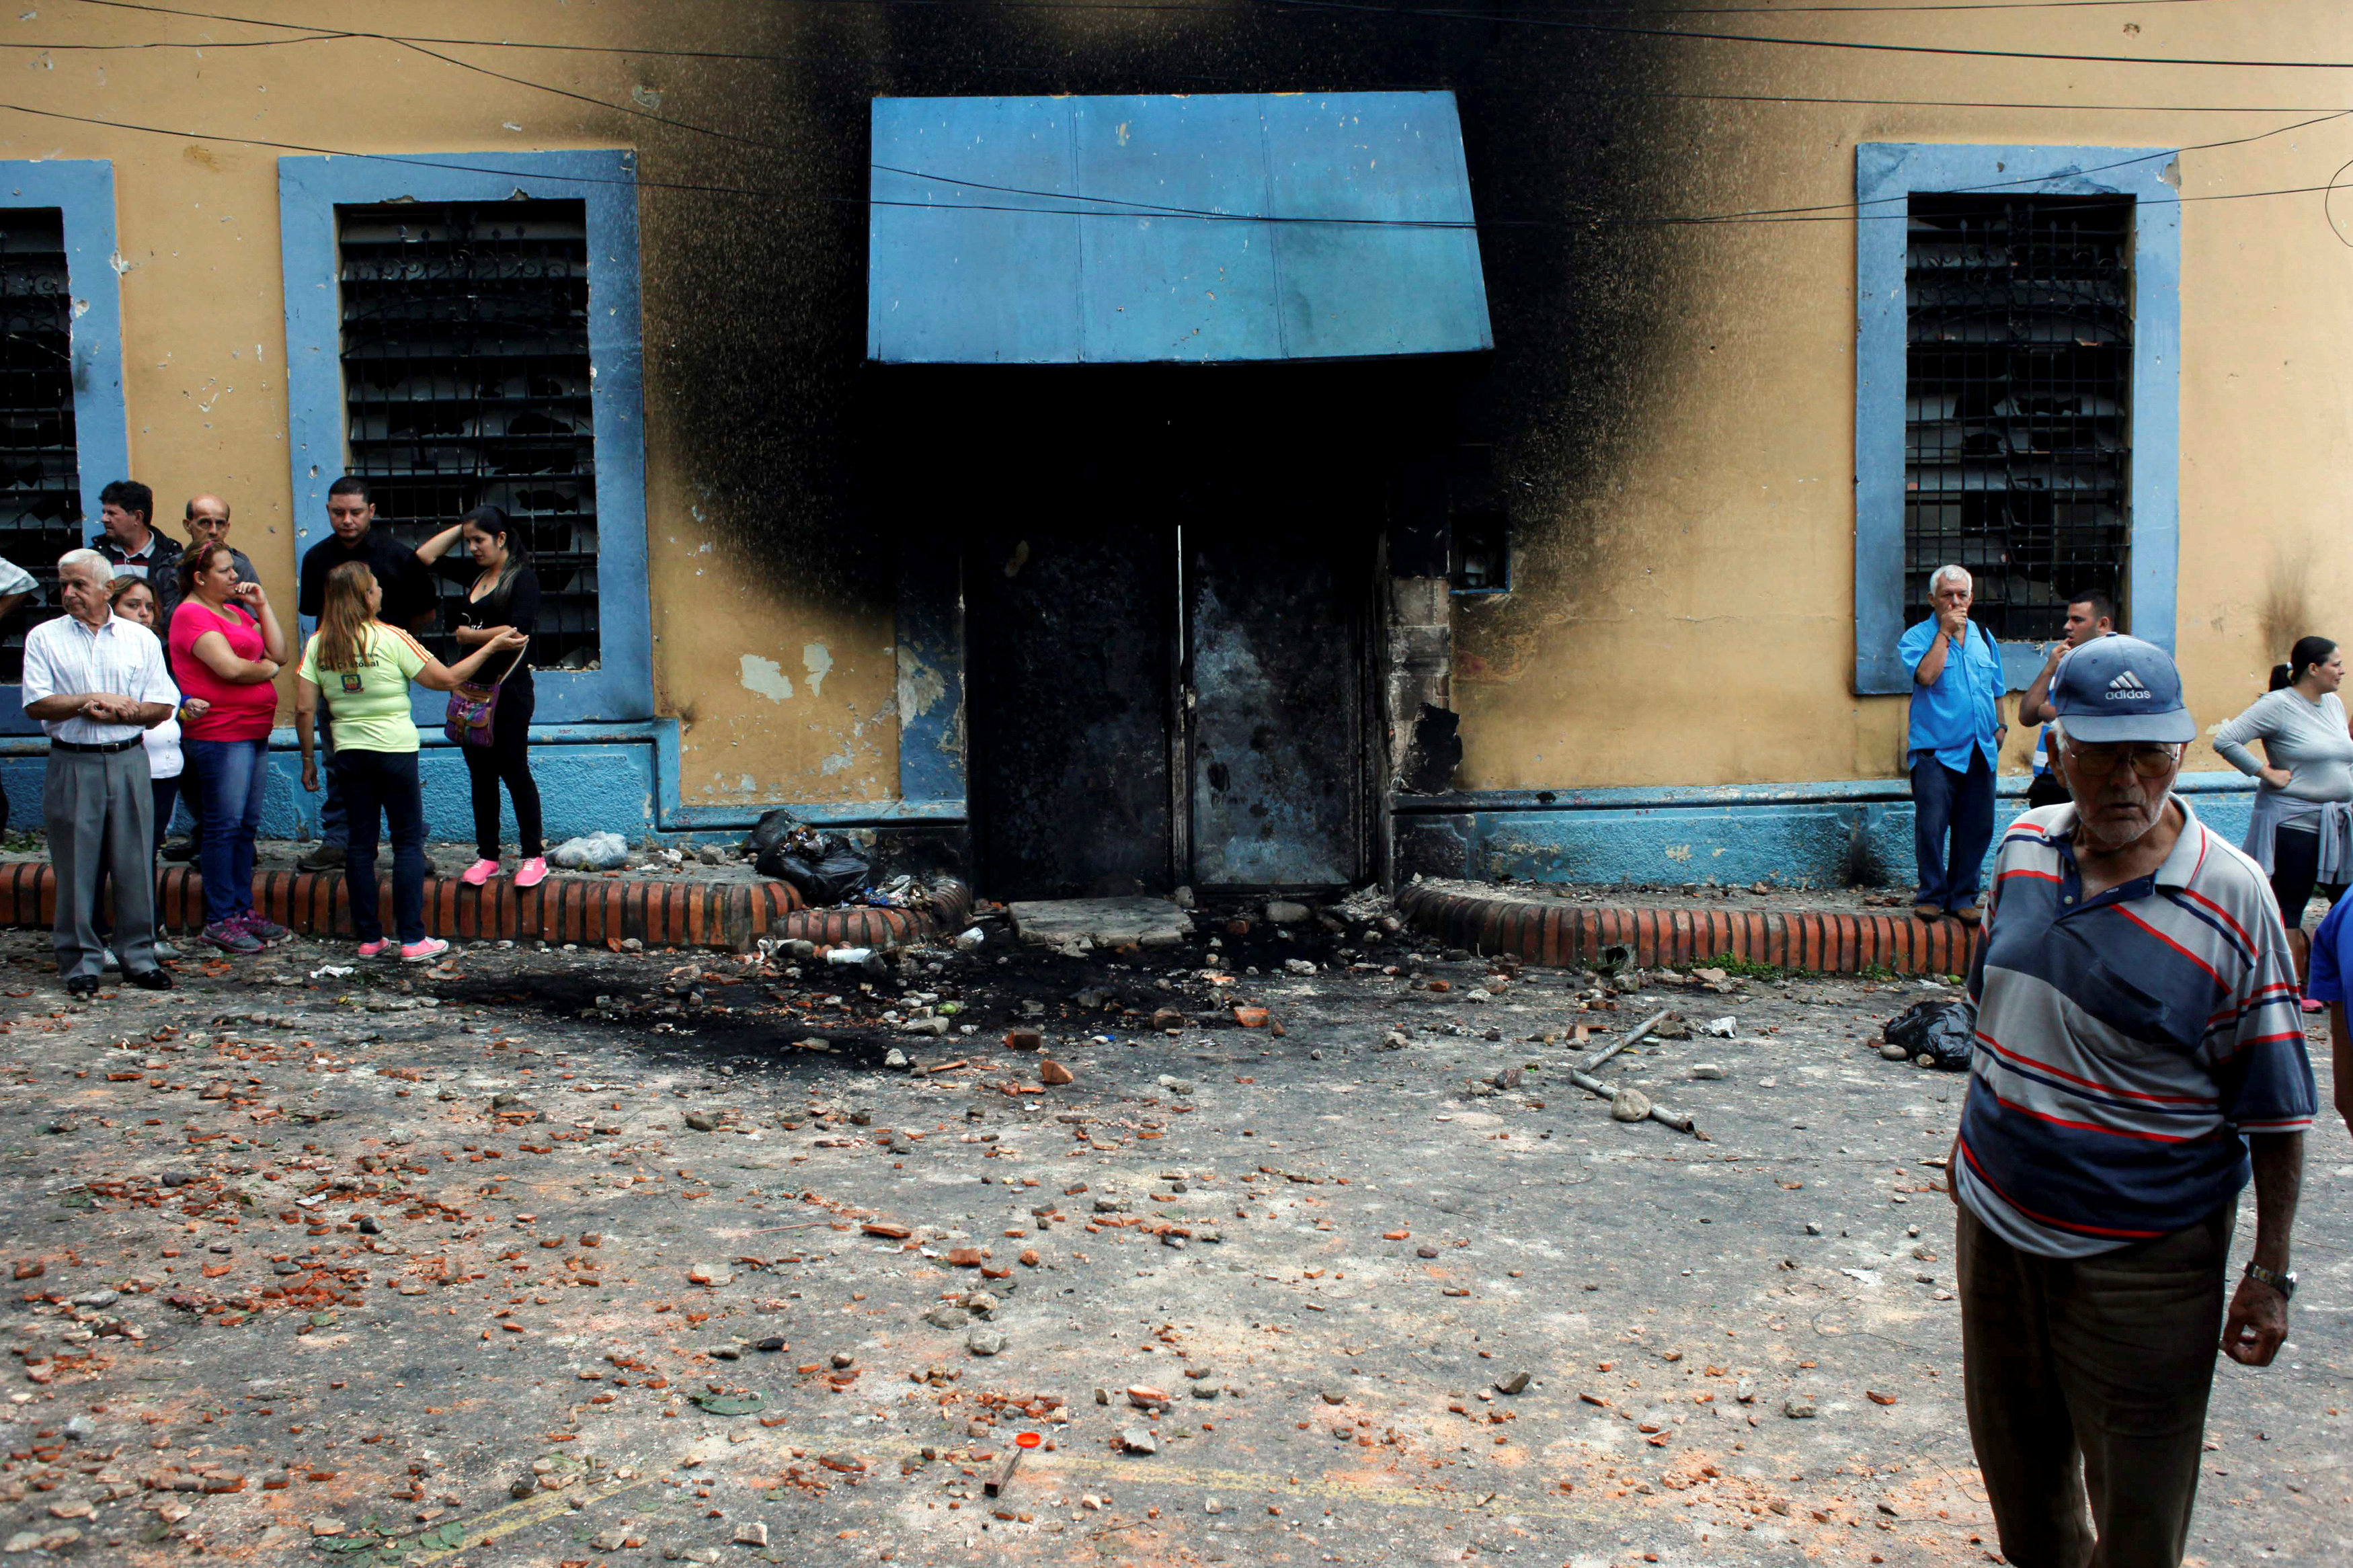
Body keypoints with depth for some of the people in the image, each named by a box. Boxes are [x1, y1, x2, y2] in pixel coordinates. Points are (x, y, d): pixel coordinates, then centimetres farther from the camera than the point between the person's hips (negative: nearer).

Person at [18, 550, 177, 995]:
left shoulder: (141, 638, 8)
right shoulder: (44, 638, 5)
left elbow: (161, 707, 2)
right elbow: (36, 705, -4)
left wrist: (111, 714, -12)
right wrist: (91, 701, -13)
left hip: (128, 762, 1)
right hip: (72, 765, -1)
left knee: (135, 863, 3)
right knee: (75, 867, 2)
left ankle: (139, 957, 12)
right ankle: (81, 963, 10)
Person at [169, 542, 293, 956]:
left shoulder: (235, 612, 19)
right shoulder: (191, 615, -9)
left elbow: (279, 653, 11)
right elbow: (229, 667, -20)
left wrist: (262, 605, 6)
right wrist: (267, 668, -1)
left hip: (255, 732, 9)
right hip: (220, 734, -9)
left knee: (247, 825, 11)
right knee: (225, 826, -6)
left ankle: (244, 910, 18)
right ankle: (218, 921, -1)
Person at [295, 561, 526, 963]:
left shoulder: (318, 645, 1)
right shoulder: (391, 639, -10)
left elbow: (304, 709, 0)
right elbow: (446, 679, -7)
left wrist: (308, 760, 10)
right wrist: (492, 647, 2)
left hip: (349, 753, 4)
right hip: (394, 751, -4)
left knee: (360, 844, 10)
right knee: (408, 842, 3)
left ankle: (369, 938, 13)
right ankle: (413, 939, 1)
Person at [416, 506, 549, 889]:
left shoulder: (522, 577, -8)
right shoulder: (475, 574, 14)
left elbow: (517, 630, -20)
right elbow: (426, 555, 20)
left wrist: (469, 636, -8)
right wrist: (461, 527, 12)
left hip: (508, 688, -7)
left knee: (514, 771, -3)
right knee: (480, 774, 9)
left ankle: (534, 857, 6)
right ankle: (487, 856, 17)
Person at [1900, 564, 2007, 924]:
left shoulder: (1984, 637, 17)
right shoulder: (1917, 636, 0)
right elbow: (1926, 675, -19)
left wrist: (2000, 725, 14)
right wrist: (1945, 633, -14)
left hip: (1981, 751, 5)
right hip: (1935, 750, -5)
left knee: (1977, 828, 6)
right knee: (1931, 827, -7)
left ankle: (1963, 896, 16)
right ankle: (1932, 894, 6)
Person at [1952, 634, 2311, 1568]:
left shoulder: (2231, 898, -16)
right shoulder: (2025, 845, -1)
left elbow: (2275, 1109, -11)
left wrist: (2270, 1273, -10)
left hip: (2142, 1261, -5)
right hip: (1996, 1220, 5)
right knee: (2015, 1458, 21)